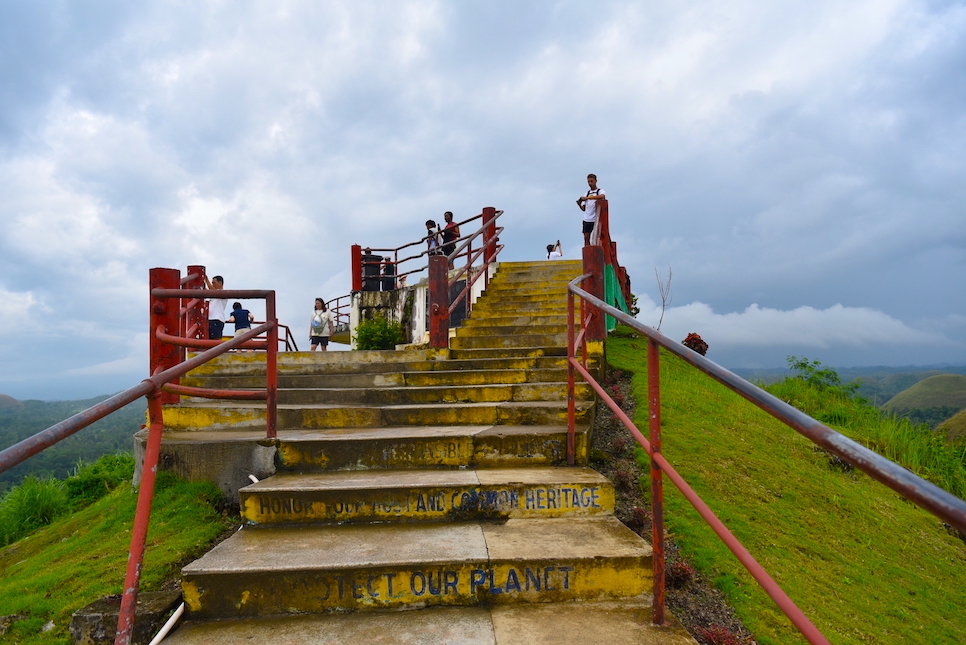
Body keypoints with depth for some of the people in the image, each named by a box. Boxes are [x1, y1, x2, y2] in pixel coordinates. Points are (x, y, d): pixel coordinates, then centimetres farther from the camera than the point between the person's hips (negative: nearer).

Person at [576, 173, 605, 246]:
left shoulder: (600, 191, 3)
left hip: (596, 219, -5)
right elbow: (584, 208, 15)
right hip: (587, 219, 5)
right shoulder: (587, 193, 17)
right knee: (586, 237, 2)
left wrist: (588, 198, -25)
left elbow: (602, 196, -23)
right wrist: (579, 204, -7)